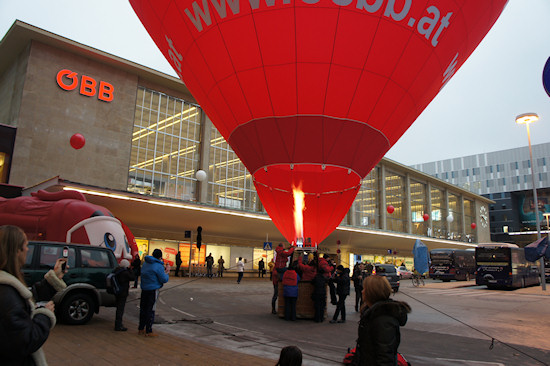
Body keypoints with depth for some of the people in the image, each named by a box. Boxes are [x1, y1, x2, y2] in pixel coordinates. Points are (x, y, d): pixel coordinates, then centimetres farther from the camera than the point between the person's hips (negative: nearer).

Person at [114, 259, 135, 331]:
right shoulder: (125, 272, -21)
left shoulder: (116, 270, 6)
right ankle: (118, 326, 3)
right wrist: (129, 270, -9)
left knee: (119, 308, 20)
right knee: (120, 309, -2)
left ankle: (118, 324, 31)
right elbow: (133, 277, -10)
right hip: (122, 293, -9)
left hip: (117, 293, 9)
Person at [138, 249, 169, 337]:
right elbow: (164, 280, -14)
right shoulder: (158, 266, -16)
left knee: (143, 309, 15)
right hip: (153, 290, -7)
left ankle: (141, 329, 25)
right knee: (150, 310, -1)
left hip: (144, 289, 7)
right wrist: (166, 273, 4)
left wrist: (164, 270, 12)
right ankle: (148, 331, 5)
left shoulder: (145, 263, 9)